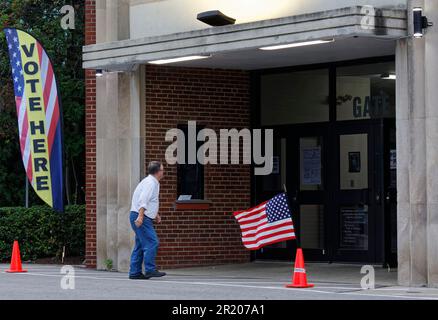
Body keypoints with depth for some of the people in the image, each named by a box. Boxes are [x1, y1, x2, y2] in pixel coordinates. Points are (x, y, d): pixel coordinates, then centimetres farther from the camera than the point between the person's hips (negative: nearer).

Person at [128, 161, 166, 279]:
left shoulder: (153, 183, 19)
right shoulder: (150, 183, -14)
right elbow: (143, 200, -24)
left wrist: (156, 215, 24)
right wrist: (140, 216, -32)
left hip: (142, 217, 11)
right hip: (139, 217, -11)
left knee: (140, 245, 9)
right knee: (152, 242, -14)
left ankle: (135, 272, 9)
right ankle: (150, 270, -16)